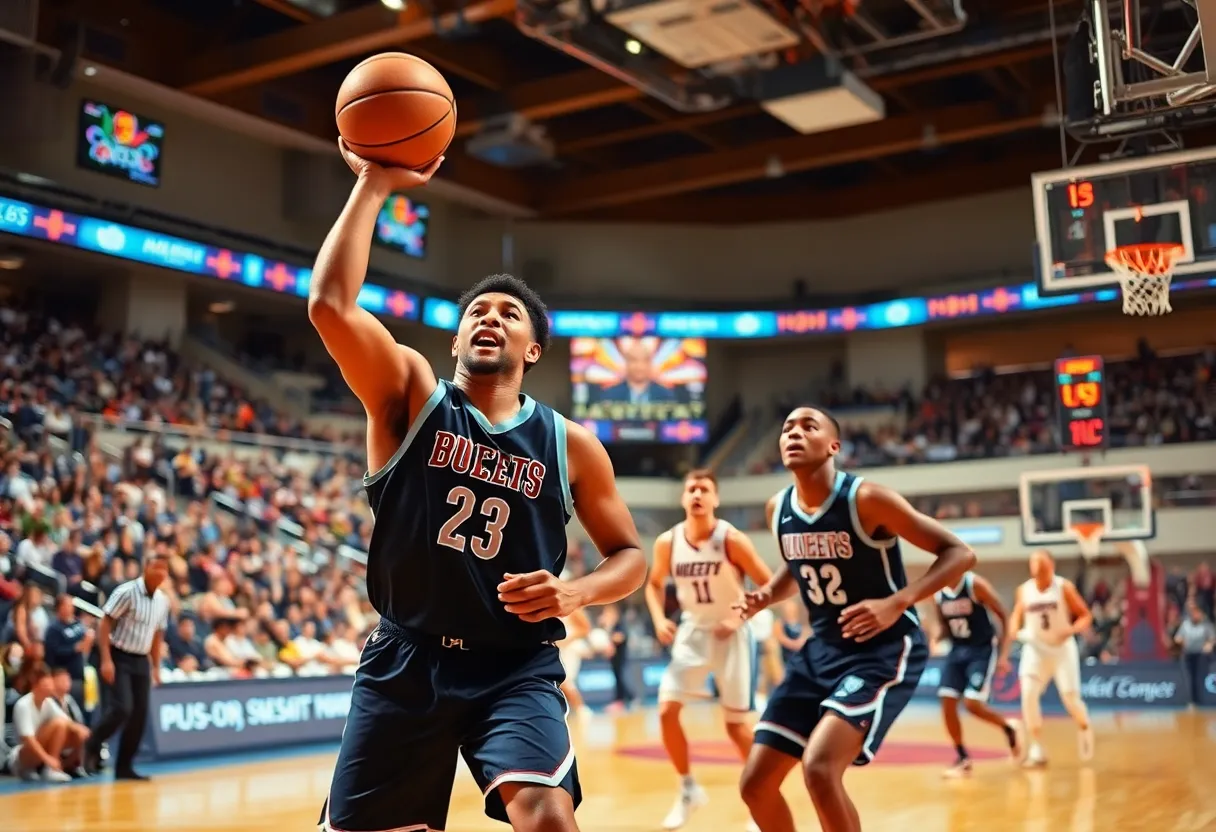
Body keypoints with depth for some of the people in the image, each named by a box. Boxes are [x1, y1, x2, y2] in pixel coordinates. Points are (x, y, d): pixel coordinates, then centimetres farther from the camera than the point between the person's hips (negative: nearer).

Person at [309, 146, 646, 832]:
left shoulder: (569, 444, 3)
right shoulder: (412, 396, 0)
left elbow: (630, 554, 9)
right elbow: (330, 305, -16)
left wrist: (577, 593, -12)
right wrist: (373, 186, -15)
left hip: (516, 668, 0)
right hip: (406, 660, 1)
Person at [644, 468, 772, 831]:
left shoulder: (732, 539, -17)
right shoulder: (667, 542, -6)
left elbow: (768, 585, -11)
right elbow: (654, 584, 11)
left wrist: (740, 618, -21)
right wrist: (659, 619, -6)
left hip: (729, 634, -4)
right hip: (692, 631, 4)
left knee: (736, 723, 1)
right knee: (667, 711, -6)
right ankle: (689, 789, 13)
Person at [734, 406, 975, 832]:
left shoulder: (866, 498, -19)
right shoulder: (778, 509, 0)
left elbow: (959, 553, -16)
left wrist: (896, 603, -29)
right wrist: (764, 596, 0)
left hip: (884, 650, -7)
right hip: (822, 649, 7)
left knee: (820, 768, -26)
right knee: (756, 782, 4)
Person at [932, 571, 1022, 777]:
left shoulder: (975, 585, -18)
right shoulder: (938, 593, -1)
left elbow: (1003, 616, -12)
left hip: (983, 650, -6)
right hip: (957, 650, 6)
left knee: (973, 704, -16)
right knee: (947, 704, -4)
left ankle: (1009, 727, 14)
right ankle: (963, 758, 10)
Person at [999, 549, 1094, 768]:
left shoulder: (1064, 587, -8)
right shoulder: (1024, 591, 1)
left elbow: (1086, 615, -5)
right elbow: (1016, 619, 12)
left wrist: (1072, 629, -26)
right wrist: (1005, 652, -2)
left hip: (1062, 648, -2)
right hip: (1036, 649, 2)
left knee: (1070, 696, -10)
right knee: (1028, 695, -14)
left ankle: (1084, 728, 24)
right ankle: (1037, 749, -5)